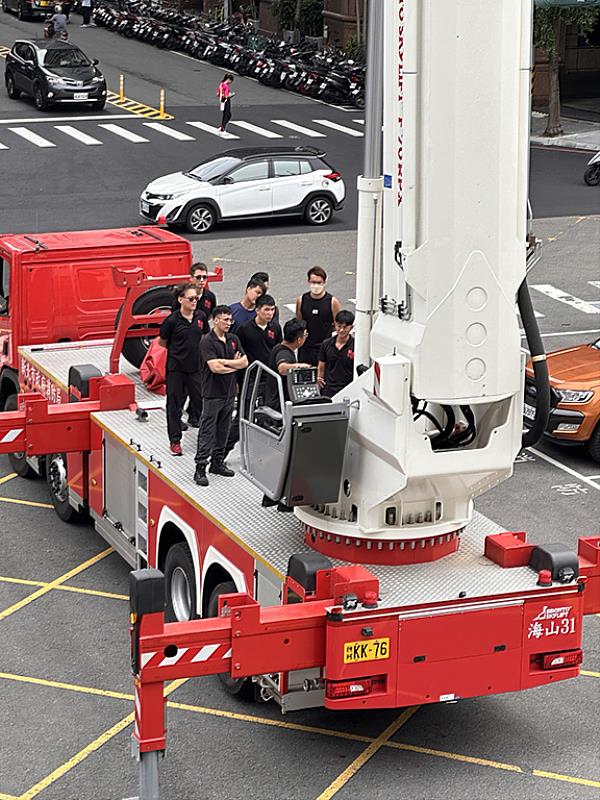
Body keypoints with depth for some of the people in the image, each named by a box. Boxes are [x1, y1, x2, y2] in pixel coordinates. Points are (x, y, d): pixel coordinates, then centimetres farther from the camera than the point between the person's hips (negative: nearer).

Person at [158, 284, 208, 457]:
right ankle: (175, 441, 13)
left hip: (195, 366, 3)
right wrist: (179, 350, 6)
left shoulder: (201, 317, 0)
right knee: (174, 403, 4)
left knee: (202, 400, 2)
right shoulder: (172, 320, -12)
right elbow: (162, 342, 1)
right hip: (176, 367, -3)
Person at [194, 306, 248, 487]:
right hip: (213, 393, -7)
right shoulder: (207, 342, -12)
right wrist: (235, 366, -7)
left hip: (229, 392, 7)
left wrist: (224, 362, -10)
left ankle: (218, 463, 24)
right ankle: (200, 469, -5)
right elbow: (215, 367, -22)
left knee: (223, 431, 13)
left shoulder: (233, 339, 10)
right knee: (207, 432, -6)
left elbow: (245, 362, 4)